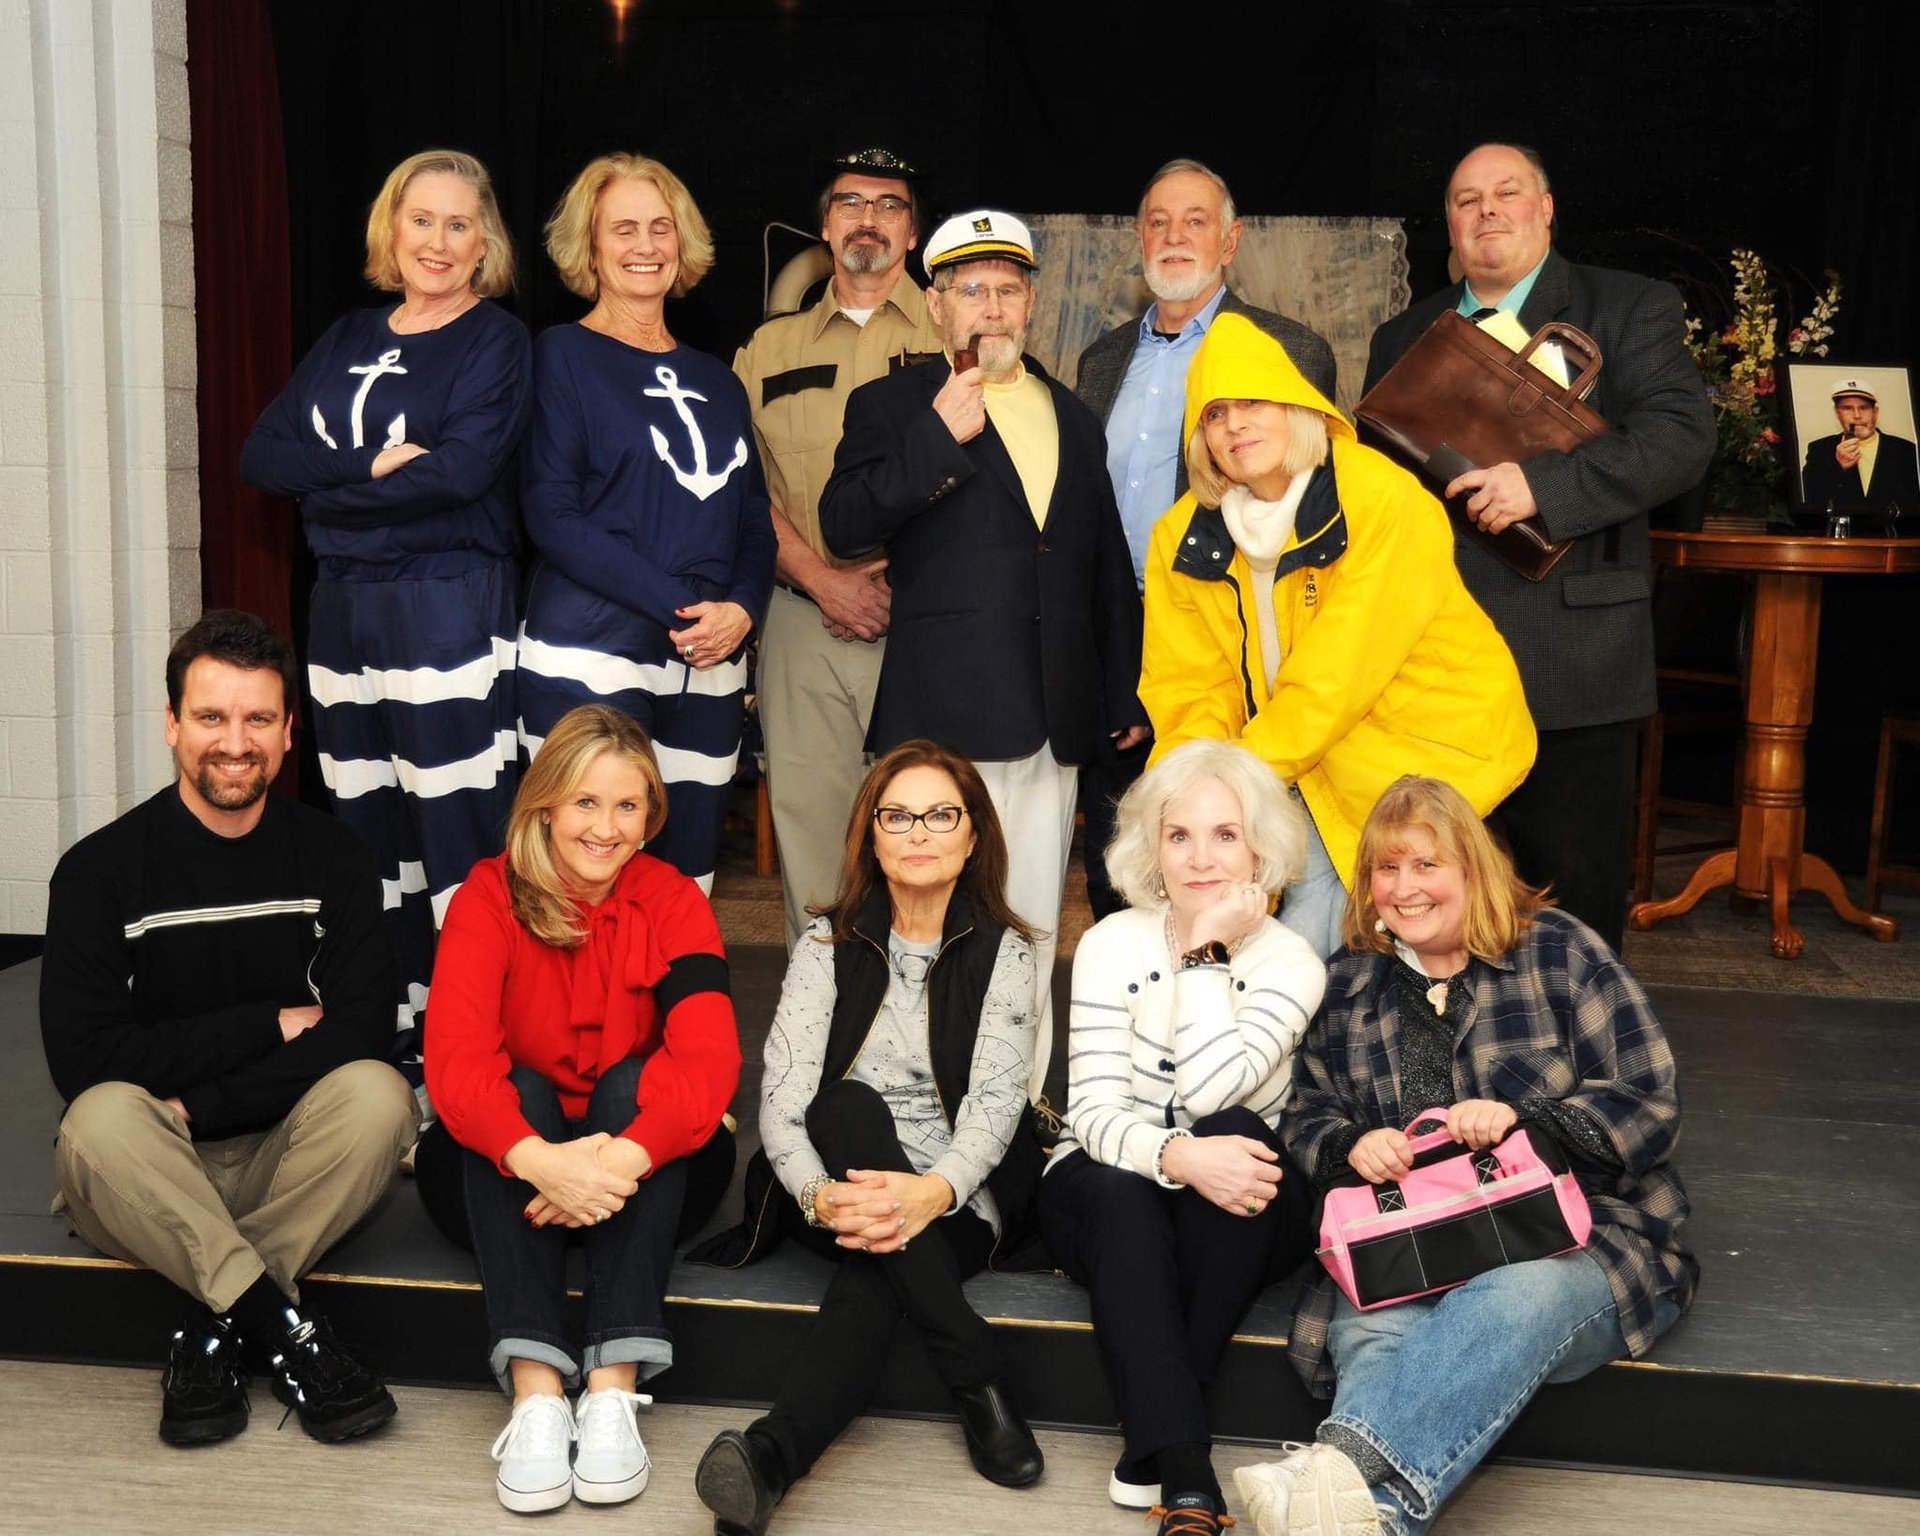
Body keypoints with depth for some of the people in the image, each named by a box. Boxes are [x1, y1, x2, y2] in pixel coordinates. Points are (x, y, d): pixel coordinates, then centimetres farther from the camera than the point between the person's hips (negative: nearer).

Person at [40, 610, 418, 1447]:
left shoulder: (331, 857, 0)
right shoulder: (100, 869, -5)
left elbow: (359, 1033, -10)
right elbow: (85, 1059, -15)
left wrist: (197, 1105, -17)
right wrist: (273, 1025, -13)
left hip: (287, 1160, 2)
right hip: (150, 1184, -1)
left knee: (377, 1095, -29)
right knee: (101, 1120, -34)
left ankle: (213, 1326, -18)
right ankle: (285, 1328, -27)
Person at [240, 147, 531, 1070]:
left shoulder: (496, 342, 0)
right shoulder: (348, 340, 17)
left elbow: (459, 471, -17)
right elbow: (261, 454, 4)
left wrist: (328, 488, -7)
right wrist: (374, 463, -11)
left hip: (450, 607, -6)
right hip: (343, 608, 6)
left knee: (459, 838, -7)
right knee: (365, 836, 10)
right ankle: (388, 1037, 20)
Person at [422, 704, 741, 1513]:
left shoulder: (673, 901, -8)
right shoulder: (489, 897, -11)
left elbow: (707, 1057, -23)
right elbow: (456, 1057, -26)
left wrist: (624, 1160, -41)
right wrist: (541, 1160, -44)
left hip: (637, 1172, 1)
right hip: (510, 1171, 0)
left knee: (634, 1080, -28)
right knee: (518, 1085, -29)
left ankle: (614, 1389, -34)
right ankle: (535, 1390, -39)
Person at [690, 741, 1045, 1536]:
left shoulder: (1002, 951, 3)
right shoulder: (830, 943, 4)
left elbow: (995, 1099, -10)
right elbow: (783, 1095, -8)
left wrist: (933, 1192, -33)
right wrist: (820, 1195, -31)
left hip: (959, 1199, 0)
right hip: (838, 1180, 0)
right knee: (849, 1105, -33)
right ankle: (979, 1381, -36)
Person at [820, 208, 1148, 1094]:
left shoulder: (1074, 421, 21)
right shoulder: (892, 406, 7)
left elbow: (1110, 575, 23)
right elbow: (842, 527, -8)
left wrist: (1127, 697, 19)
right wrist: (940, 438, -15)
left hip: (1055, 721, 5)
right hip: (944, 719, -4)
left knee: (1031, 929, 9)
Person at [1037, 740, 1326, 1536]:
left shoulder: (1290, 962, -9)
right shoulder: (1112, 944, -7)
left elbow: (1210, 1091, -26)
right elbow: (1092, 1112, -16)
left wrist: (1207, 950, -23)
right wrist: (1176, 1156, -36)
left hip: (1239, 1216, 0)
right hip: (1110, 1205, 0)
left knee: (1237, 1135, -33)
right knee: (1118, 1188, -34)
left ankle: (1151, 1442, -26)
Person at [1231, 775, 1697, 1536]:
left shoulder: (1558, 951, 6)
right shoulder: (1348, 987, 17)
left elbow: (1649, 1104, 0)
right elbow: (1306, 1118, 16)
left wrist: (1521, 1117, -16)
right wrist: (1350, 1146, -8)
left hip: (1577, 1236, -2)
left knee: (1517, 1297, -39)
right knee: (1369, 1332, -33)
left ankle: (1346, 1463, -58)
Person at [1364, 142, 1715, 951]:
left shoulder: (1630, 309, 4)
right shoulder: (1401, 337, 18)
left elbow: (1682, 434, -10)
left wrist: (1542, 483, -23)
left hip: (1570, 666, -4)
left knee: (1576, 898, 3)